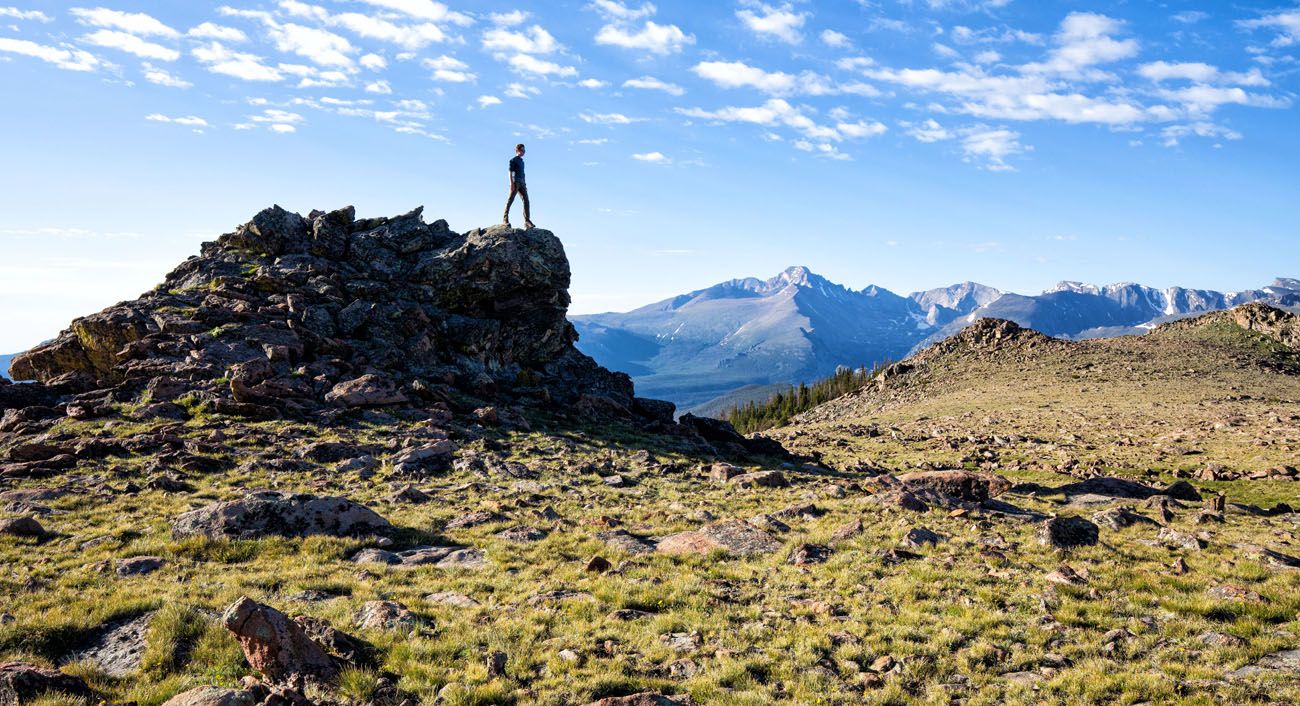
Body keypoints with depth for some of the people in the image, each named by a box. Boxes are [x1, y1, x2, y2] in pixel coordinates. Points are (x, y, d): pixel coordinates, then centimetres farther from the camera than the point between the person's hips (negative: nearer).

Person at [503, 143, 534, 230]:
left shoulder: (522, 161, 22)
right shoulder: (513, 160, 0)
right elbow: (510, 172, -8)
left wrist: (525, 185, 21)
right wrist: (511, 183, -18)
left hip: (522, 183, 7)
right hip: (515, 181, -7)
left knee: (526, 200, -2)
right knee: (510, 200, -8)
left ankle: (527, 221, -5)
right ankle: (506, 219, -6)